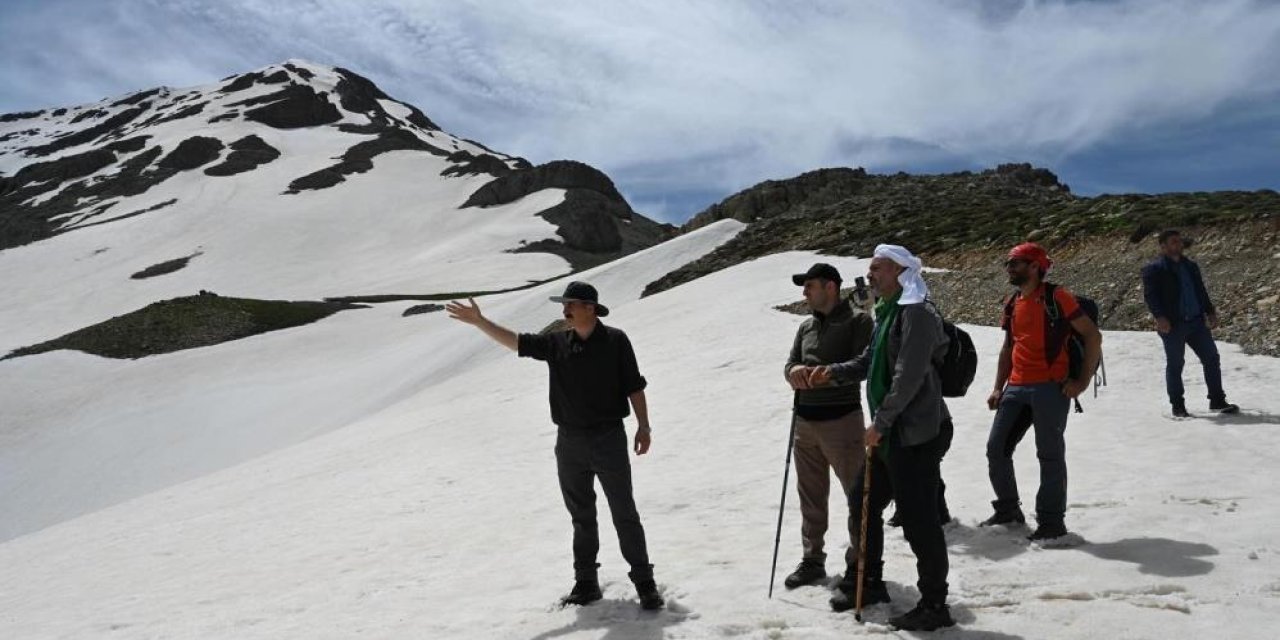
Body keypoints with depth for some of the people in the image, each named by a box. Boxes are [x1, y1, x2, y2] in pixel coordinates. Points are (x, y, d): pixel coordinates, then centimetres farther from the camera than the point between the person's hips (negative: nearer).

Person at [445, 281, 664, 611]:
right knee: (581, 516, 12)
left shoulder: (615, 340, -6)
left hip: (609, 438, -4)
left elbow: (634, 386, -3)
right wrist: (479, 321, -7)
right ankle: (586, 582, 23)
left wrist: (643, 427, -4)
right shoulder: (556, 343, 3)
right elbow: (514, 341, 1)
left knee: (624, 513, 0)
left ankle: (645, 582, 8)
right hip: (569, 442, 4)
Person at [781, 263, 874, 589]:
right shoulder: (806, 326, 14)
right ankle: (812, 559, 23)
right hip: (805, 420, 7)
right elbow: (791, 363, 12)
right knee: (811, 495, 13)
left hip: (841, 419, -6)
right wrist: (794, 371, -13)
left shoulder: (857, 321, -6)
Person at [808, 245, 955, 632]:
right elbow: (869, 362, 24)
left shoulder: (917, 314, -15)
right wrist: (834, 372, 8)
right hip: (890, 435, 11)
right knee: (863, 502, 18)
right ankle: (868, 583, 34)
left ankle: (934, 606, 9)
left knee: (918, 520, -4)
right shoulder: (888, 313, 16)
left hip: (916, 435, -11)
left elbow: (909, 376, -22)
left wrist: (880, 422, -19)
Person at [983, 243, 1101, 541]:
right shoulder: (1013, 304, 15)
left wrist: (1082, 381, -9)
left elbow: (1093, 336, -7)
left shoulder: (1057, 298, -7)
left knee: (1050, 454, -2)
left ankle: (1052, 521, 8)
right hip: (1016, 389, 7)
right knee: (996, 448, 8)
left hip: (1050, 387, -7)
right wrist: (998, 388, 14)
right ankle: (1007, 509, 23)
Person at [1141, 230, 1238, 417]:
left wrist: (1210, 312, 13)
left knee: (1211, 358, 5)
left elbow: (1201, 292, 22)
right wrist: (1159, 316, -25)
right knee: (1175, 365, 1)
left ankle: (1217, 401, 15)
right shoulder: (1154, 269, -4)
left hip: (1196, 321, 6)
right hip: (1172, 325, -6)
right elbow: (1150, 295, -13)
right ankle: (1178, 406, 11)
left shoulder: (1190, 266, 17)